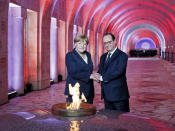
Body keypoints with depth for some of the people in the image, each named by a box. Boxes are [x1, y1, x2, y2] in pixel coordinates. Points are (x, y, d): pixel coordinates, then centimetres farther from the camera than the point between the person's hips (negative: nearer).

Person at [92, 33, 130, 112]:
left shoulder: (122, 55, -8)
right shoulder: (103, 56, 16)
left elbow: (118, 71, -20)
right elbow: (100, 71, 15)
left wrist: (102, 77, -17)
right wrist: (98, 75, -10)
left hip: (119, 94, -7)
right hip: (106, 94, 7)